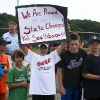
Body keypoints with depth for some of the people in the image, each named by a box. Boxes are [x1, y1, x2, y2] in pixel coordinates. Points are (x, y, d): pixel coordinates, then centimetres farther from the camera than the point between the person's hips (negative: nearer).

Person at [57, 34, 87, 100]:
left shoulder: (83, 53, -8)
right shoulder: (64, 55, -16)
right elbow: (59, 71, -9)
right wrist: (61, 86, -9)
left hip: (78, 86, 3)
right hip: (67, 86, -3)